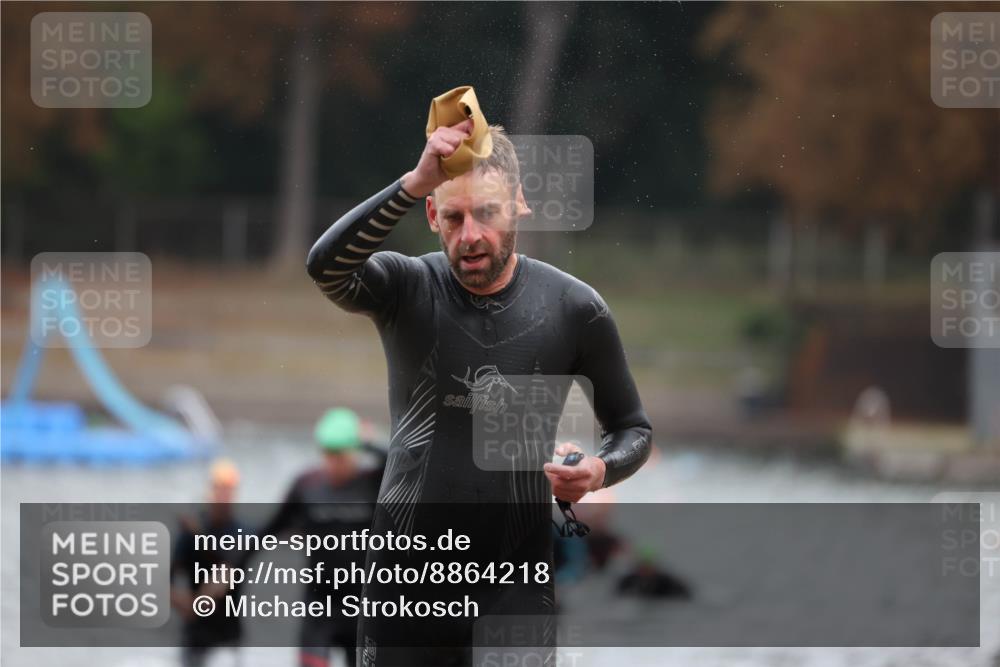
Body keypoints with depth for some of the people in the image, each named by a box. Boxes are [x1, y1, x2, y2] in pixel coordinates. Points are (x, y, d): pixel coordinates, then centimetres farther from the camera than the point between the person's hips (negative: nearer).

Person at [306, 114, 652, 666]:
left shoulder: (574, 310, -2)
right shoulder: (406, 289, -5)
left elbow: (632, 429, 10)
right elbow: (326, 266, -27)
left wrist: (599, 471, -14)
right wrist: (415, 183, -39)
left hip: (516, 580, 0)